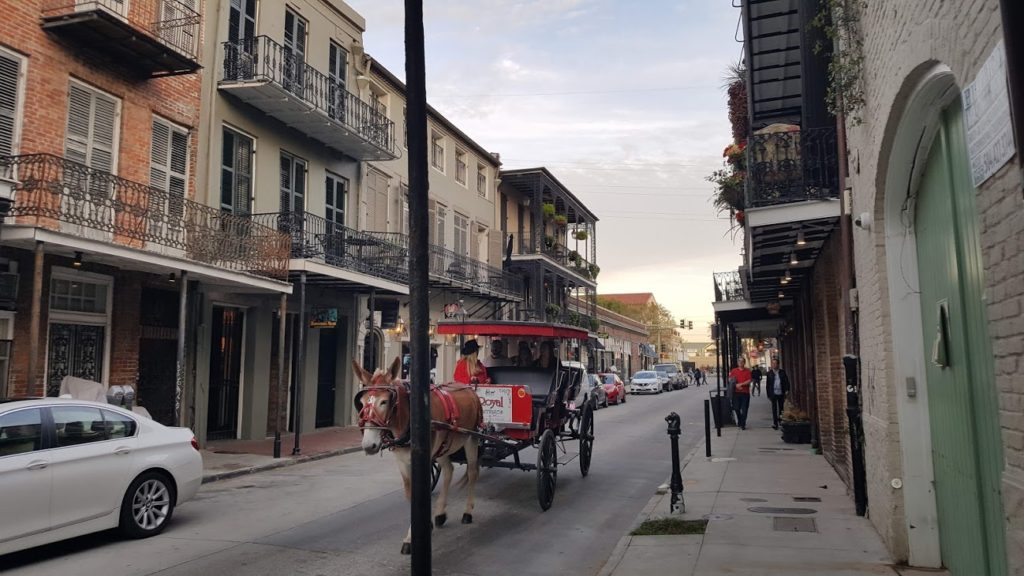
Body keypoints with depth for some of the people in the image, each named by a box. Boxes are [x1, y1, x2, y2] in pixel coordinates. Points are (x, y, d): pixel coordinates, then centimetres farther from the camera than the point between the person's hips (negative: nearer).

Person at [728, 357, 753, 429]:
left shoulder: (747, 371, 4)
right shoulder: (734, 370, 8)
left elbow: (749, 381, -6)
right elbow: (730, 380, 5)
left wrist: (740, 384, -15)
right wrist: (736, 385, -10)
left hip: (745, 392, -1)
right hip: (736, 392, 1)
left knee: (744, 409, -1)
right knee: (737, 408, 3)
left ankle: (743, 424, 7)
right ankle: (739, 421, 25)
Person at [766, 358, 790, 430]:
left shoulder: (782, 372, 6)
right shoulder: (769, 373, 5)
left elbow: (786, 381, 6)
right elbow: (767, 384, 7)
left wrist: (787, 390, -8)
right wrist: (768, 395, 4)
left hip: (781, 393, 1)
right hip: (773, 394, -1)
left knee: (781, 409, 8)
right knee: (774, 409, -5)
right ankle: (775, 423, -7)